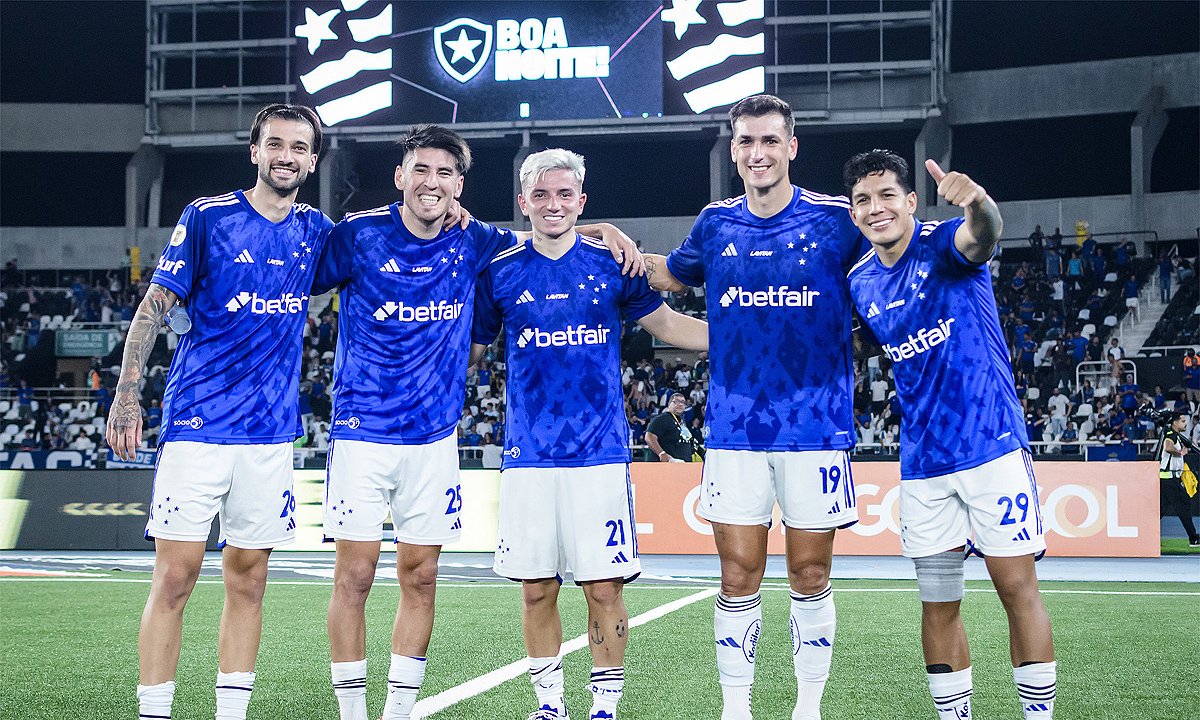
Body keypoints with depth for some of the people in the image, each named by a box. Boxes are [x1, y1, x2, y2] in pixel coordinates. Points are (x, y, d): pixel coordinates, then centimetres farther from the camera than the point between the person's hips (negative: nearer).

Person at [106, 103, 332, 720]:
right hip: (198, 423, -4)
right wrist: (126, 395, -8)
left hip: (271, 432, 4)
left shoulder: (315, 230, 10)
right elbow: (154, 306, -1)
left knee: (247, 581, 7)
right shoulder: (208, 216, -2)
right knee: (175, 577, -6)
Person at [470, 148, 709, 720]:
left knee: (604, 588, -2)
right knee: (536, 589, 5)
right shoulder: (501, 273, 6)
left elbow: (667, 325, 12)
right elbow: (467, 350, 15)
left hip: (600, 453, -1)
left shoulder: (612, 264, 4)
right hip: (528, 455, 1)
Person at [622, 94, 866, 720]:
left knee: (809, 576, 6)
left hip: (816, 426, -2)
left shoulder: (836, 219, -3)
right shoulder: (715, 224, 7)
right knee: (738, 579, 4)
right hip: (734, 428, 2)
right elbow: (672, 275, 26)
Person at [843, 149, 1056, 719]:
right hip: (922, 458, 5)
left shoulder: (943, 244, -10)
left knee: (1017, 586, -4)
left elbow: (985, 234, -36)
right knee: (937, 603, 7)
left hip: (991, 442, -5)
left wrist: (976, 202, -57)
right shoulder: (860, 281, 6)